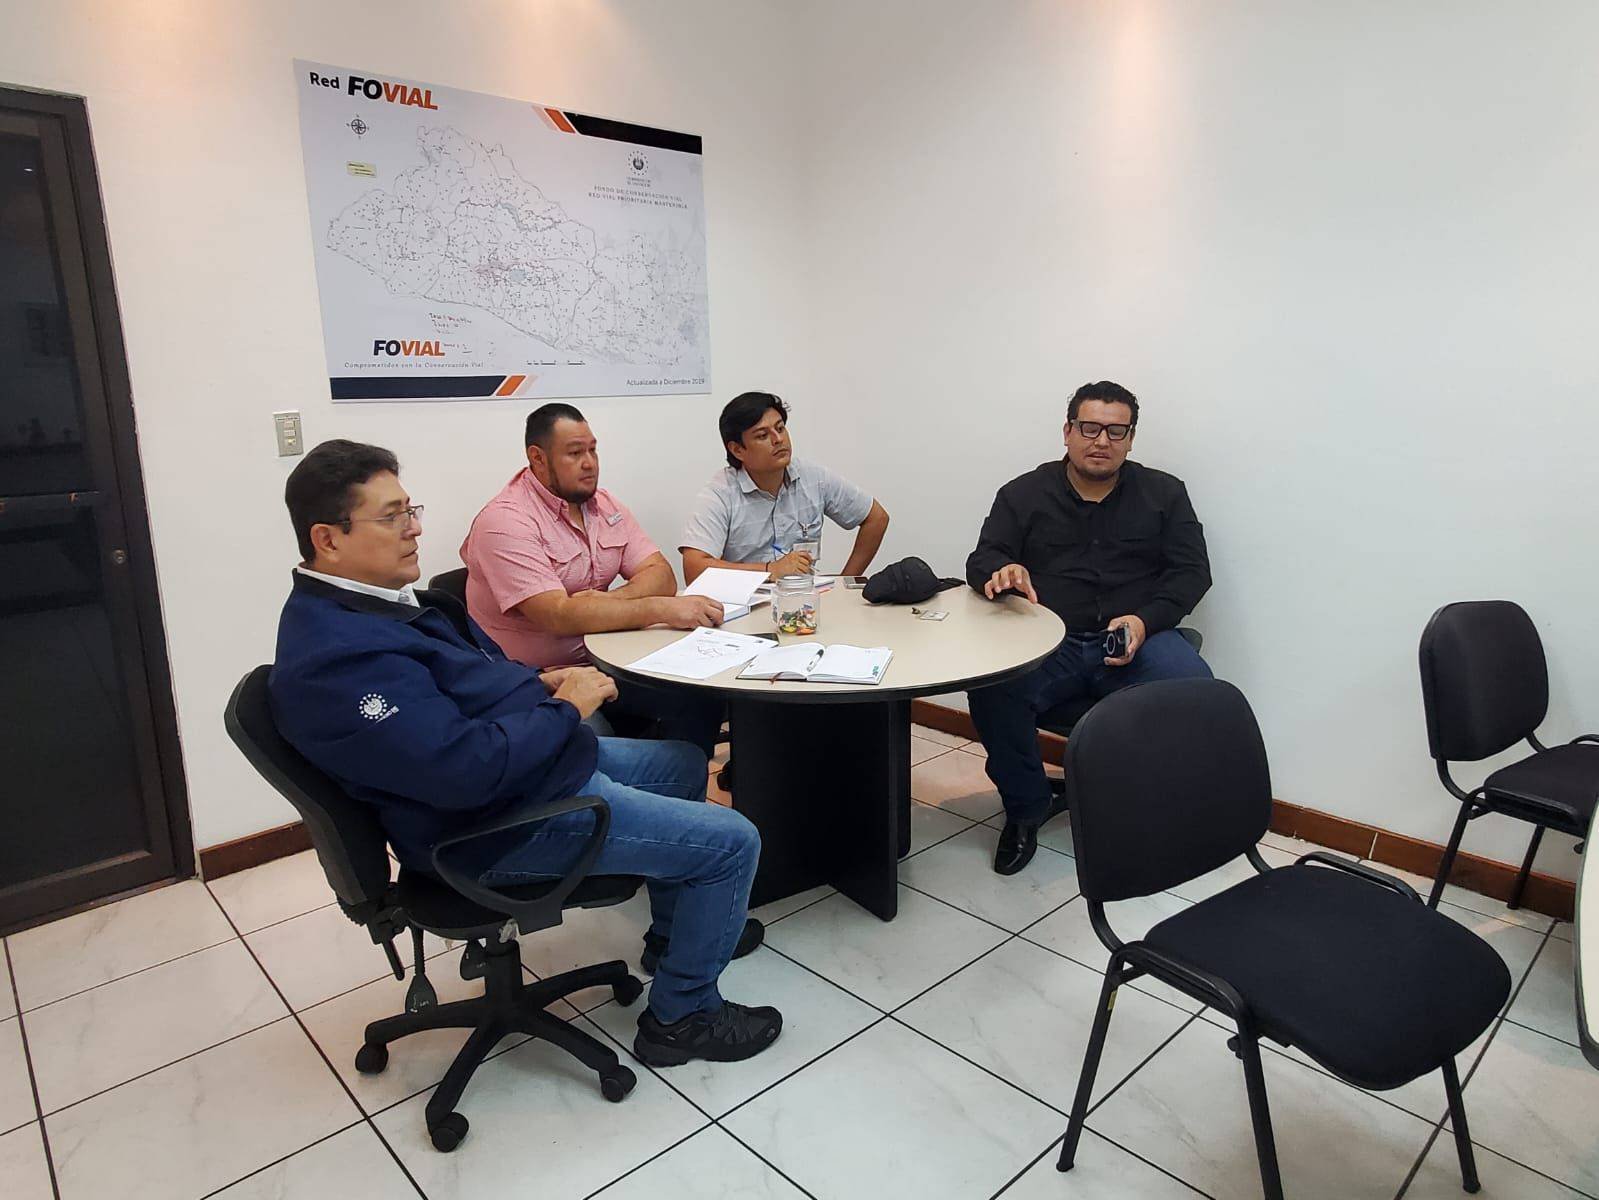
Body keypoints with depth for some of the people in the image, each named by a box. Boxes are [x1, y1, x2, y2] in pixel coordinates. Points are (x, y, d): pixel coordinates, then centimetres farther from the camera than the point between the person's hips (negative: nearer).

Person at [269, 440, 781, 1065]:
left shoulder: (380, 600, 6)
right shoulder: (336, 658, -28)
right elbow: (465, 768, -35)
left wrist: (542, 683, -1)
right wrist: (564, 709, -19)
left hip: (544, 755, 11)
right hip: (504, 825, -11)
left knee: (683, 762, 27)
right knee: (732, 842, -9)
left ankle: (676, 931, 43)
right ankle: (682, 1016, 13)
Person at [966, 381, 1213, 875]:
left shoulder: (1164, 493, 14)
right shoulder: (1023, 493, 12)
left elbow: (1191, 571, 8)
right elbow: (981, 561, 5)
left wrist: (1145, 620, -11)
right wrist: (1001, 570, -21)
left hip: (1138, 638, 1)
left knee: (1194, 688, -31)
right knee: (989, 687, -31)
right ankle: (1026, 808, -5)